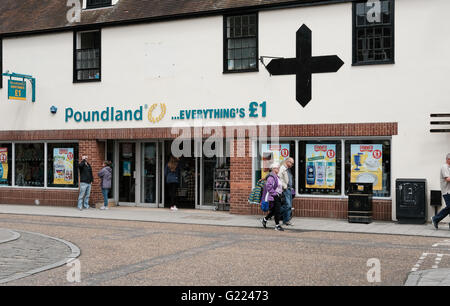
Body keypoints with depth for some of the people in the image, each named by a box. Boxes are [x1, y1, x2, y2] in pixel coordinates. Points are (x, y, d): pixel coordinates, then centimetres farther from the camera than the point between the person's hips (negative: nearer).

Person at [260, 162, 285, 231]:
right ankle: (277, 226, 3)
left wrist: (281, 191, 18)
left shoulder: (277, 177, 16)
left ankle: (264, 219, 27)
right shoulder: (271, 177, -16)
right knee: (276, 210, -6)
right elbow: (269, 187, -24)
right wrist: (275, 194, -21)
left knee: (274, 210, 12)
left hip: (277, 196, 10)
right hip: (273, 197, -10)